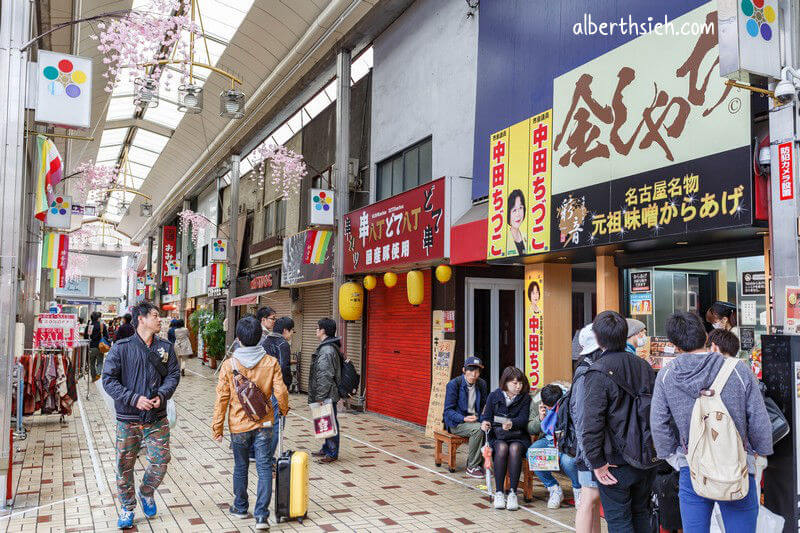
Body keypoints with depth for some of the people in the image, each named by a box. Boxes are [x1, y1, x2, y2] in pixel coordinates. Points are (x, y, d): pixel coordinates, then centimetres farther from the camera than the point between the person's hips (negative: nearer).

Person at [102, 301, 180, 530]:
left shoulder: (166, 347, 6)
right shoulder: (121, 348, -5)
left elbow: (173, 375, 6)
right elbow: (109, 379, -8)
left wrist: (161, 395, -13)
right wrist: (134, 398, -17)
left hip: (157, 419, 2)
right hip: (127, 419, -2)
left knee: (161, 461, 3)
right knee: (125, 466, 6)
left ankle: (146, 493, 32)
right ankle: (127, 508, 26)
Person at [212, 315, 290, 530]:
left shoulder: (229, 365, -10)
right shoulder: (271, 362, -8)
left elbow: (222, 399, -7)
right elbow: (281, 392, -7)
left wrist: (217, 427, 2)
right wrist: (284, 410, 14)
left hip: (239, 425, 0)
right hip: (264, 424, 0)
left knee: (241, 467, 17)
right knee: (264, 468, 3)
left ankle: (240, 508, 34)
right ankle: (261, 515, -3)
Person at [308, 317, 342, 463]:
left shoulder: (327, 350, -19)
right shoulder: (329, 347, 15)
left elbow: (325, 376, -22)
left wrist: (320, 397, -20)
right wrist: (319, 396, 22)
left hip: (327, 395, -10)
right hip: (329, 395, 10)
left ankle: (332, 453, 5)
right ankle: (327, 449, 28)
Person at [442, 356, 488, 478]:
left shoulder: (482, 384, 5)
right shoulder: (454, 384, -11)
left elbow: (483, 405, 17)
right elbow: (448, 410, -11)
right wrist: (464, 418, -27)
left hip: (474, 419, 5)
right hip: (456, 423, -5)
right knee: (478, 428, -32)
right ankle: (472, 467, -20)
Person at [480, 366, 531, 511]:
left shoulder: (525, 398, 6)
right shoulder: (494, 396, 7)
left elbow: (523, 419, -6)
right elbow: (486, 416, 6)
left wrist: (511, 424, -28)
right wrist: (484, 423, -18)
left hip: (518, 436, 0)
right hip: (497, 435, 0)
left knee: (515, 448, -34)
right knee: (502, 448, -33)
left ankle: (513, 492, -28)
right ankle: (499, 492, -27)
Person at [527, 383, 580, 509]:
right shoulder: (536, 404, -1)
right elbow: (530, 430, 7)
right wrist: (540, 418, -13)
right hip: (547, 439, 4)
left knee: (567, 460, -35)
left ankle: (578, 489, 0)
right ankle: (554, 489, -5)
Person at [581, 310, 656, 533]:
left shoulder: (598, 372, -17)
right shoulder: (644, 366, 4)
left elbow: (592, 422, -22)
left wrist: (596, 462, -14)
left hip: (616, 462, -6)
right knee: (641, 514, 21)